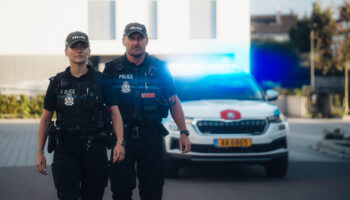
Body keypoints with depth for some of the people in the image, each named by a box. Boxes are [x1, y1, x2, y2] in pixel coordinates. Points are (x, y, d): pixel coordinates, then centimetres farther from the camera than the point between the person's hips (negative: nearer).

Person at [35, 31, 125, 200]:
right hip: (65, 149, 0)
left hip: (95, 148, 0)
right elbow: (46, 118, 11)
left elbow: (115, 112, -1)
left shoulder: (101, 81, 5)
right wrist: (40, 152, 4)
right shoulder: (57, 83, 7)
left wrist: (120, 142, -17)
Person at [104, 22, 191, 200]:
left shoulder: (159, 68, 5)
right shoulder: (113, 69, 3)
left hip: (152, 138, 1)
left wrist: (183, 132, 2)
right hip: (122, 137, -1)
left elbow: (173, 102, 9)